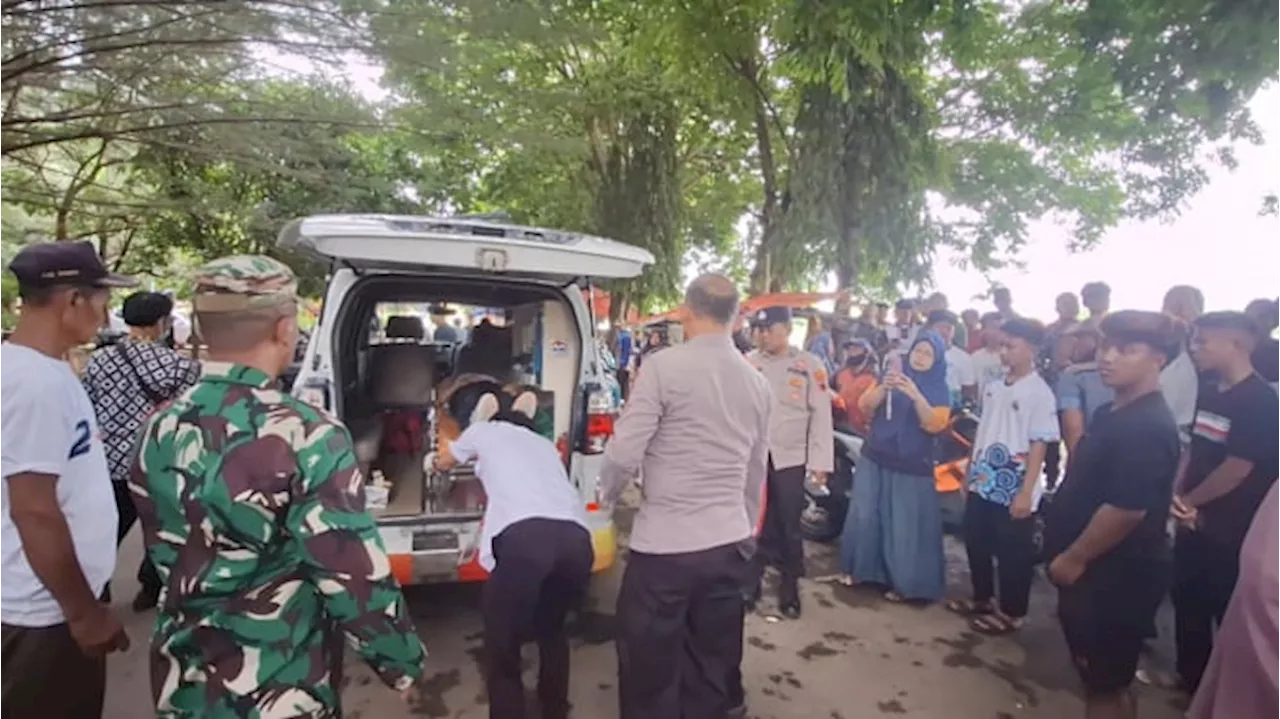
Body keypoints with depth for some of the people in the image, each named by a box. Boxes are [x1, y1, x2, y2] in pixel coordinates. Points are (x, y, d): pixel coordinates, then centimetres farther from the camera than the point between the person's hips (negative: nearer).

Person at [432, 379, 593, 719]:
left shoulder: (482, 431, 26)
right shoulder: (543, 444, 36)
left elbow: (442, 463, 46)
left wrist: (436, 457, 68)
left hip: (524, 538, -5)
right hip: (577, 540, 6)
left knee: (502, 647, 13)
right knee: (551, 629, 31)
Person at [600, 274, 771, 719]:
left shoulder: (664, 366, -11)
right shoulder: (757, 382, 9)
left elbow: (624, 452, -13)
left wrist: (608, 495, 8)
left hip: (665, 544, -6)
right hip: (730, 542, 6)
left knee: (650, 674, 11)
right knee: (712, 673, 19)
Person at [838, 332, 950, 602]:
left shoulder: (940, 390, 1)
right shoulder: (891, 377, 6)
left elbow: (934, 425, -14)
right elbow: (865, 407, -3)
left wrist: (916, 395, -28)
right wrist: (883, 387, -21)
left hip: (912, 467, -2)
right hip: (875, 459, 2)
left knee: (905, 526, -1)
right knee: (864, 517, 5)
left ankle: (903, 583, 12)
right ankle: (857, 568, 21)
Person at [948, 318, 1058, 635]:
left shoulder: (1039, 393, -13)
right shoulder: (994, 387, 7)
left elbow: (1039, 445, -15)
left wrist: (1026, 492, -17)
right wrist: (970, 470, 13)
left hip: (1013, 490, -7)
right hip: (982, 484, 7)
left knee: (1013, 553, 7)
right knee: (976, 543, 17)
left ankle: (1011, 613, 23)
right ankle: (982, 599, 35)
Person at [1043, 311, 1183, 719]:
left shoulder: (1147, 428, -23)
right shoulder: (1113, 413, 8)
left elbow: (1126, 510, -29)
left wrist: (1072, 559, -17)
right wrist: (1071, 556, 16)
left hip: (1117, 574, -9)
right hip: (1094, 568, 9)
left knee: (1107, 684, 8)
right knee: (1097, 677, 23)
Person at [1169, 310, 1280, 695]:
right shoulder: (1208, 393, 5)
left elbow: (1237, 469, -19)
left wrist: (1188, 501, -8)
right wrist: (1176, 494, -4)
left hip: (1231, 530, -7)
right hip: (1194, 521, 7)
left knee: (1229, 611, 10)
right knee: (1187, 601, 17)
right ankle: (1191, 677, 35)